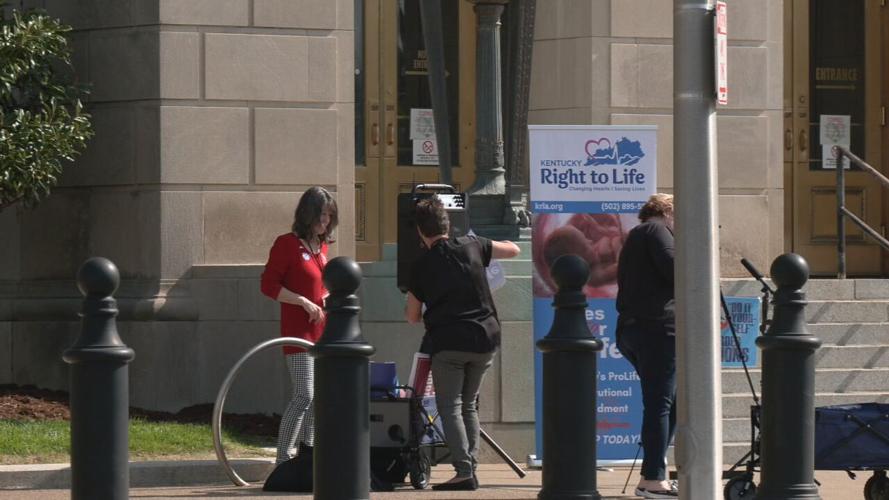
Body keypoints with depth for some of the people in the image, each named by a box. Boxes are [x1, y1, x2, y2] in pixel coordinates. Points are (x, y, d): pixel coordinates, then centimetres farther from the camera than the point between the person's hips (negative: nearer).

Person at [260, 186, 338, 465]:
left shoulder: (322, 246, 14)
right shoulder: (287, 244, -8)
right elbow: (269, 285, -12)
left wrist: (326, 298, 8)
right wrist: (304, 302, -18)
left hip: (321, 329, 8)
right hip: (298, 329, -8)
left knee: (319, 396, 11)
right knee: (304, 396, -16)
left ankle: (306, 452, 22)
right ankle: (282, 460, -15)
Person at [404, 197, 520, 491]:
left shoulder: (421, 266, 1)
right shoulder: (472, 247, 5)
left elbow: (413, 317, 9)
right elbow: (513, 250, 18)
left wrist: (407, 310, 32)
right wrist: (485, 247, 32)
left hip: (448, 342, -4)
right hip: (484, 339, 4)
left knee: (450, 406, -1)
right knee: (468, 404, 18)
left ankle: (464, 471, -17)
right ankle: (471, 465, 11)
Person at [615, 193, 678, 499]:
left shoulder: (634, 238, 27)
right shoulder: (656, 230, -1)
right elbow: (676, 271, -14)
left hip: (631, 330, 10)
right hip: (657, 327, -10)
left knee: (667, 402, 15)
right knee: (660, 403, -9)